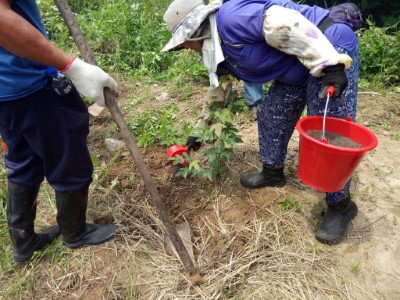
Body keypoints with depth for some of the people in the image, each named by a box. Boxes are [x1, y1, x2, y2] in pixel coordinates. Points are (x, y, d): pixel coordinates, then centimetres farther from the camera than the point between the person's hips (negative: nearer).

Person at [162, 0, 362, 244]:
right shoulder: (217, 52, 10)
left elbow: (284, 25, -31)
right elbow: (217, 94, 21)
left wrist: (328, 64, -31)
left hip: (330, 47, -9)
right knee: (270, 115, 11)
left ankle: (341, 205, 9)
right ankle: (273, 173, 31)